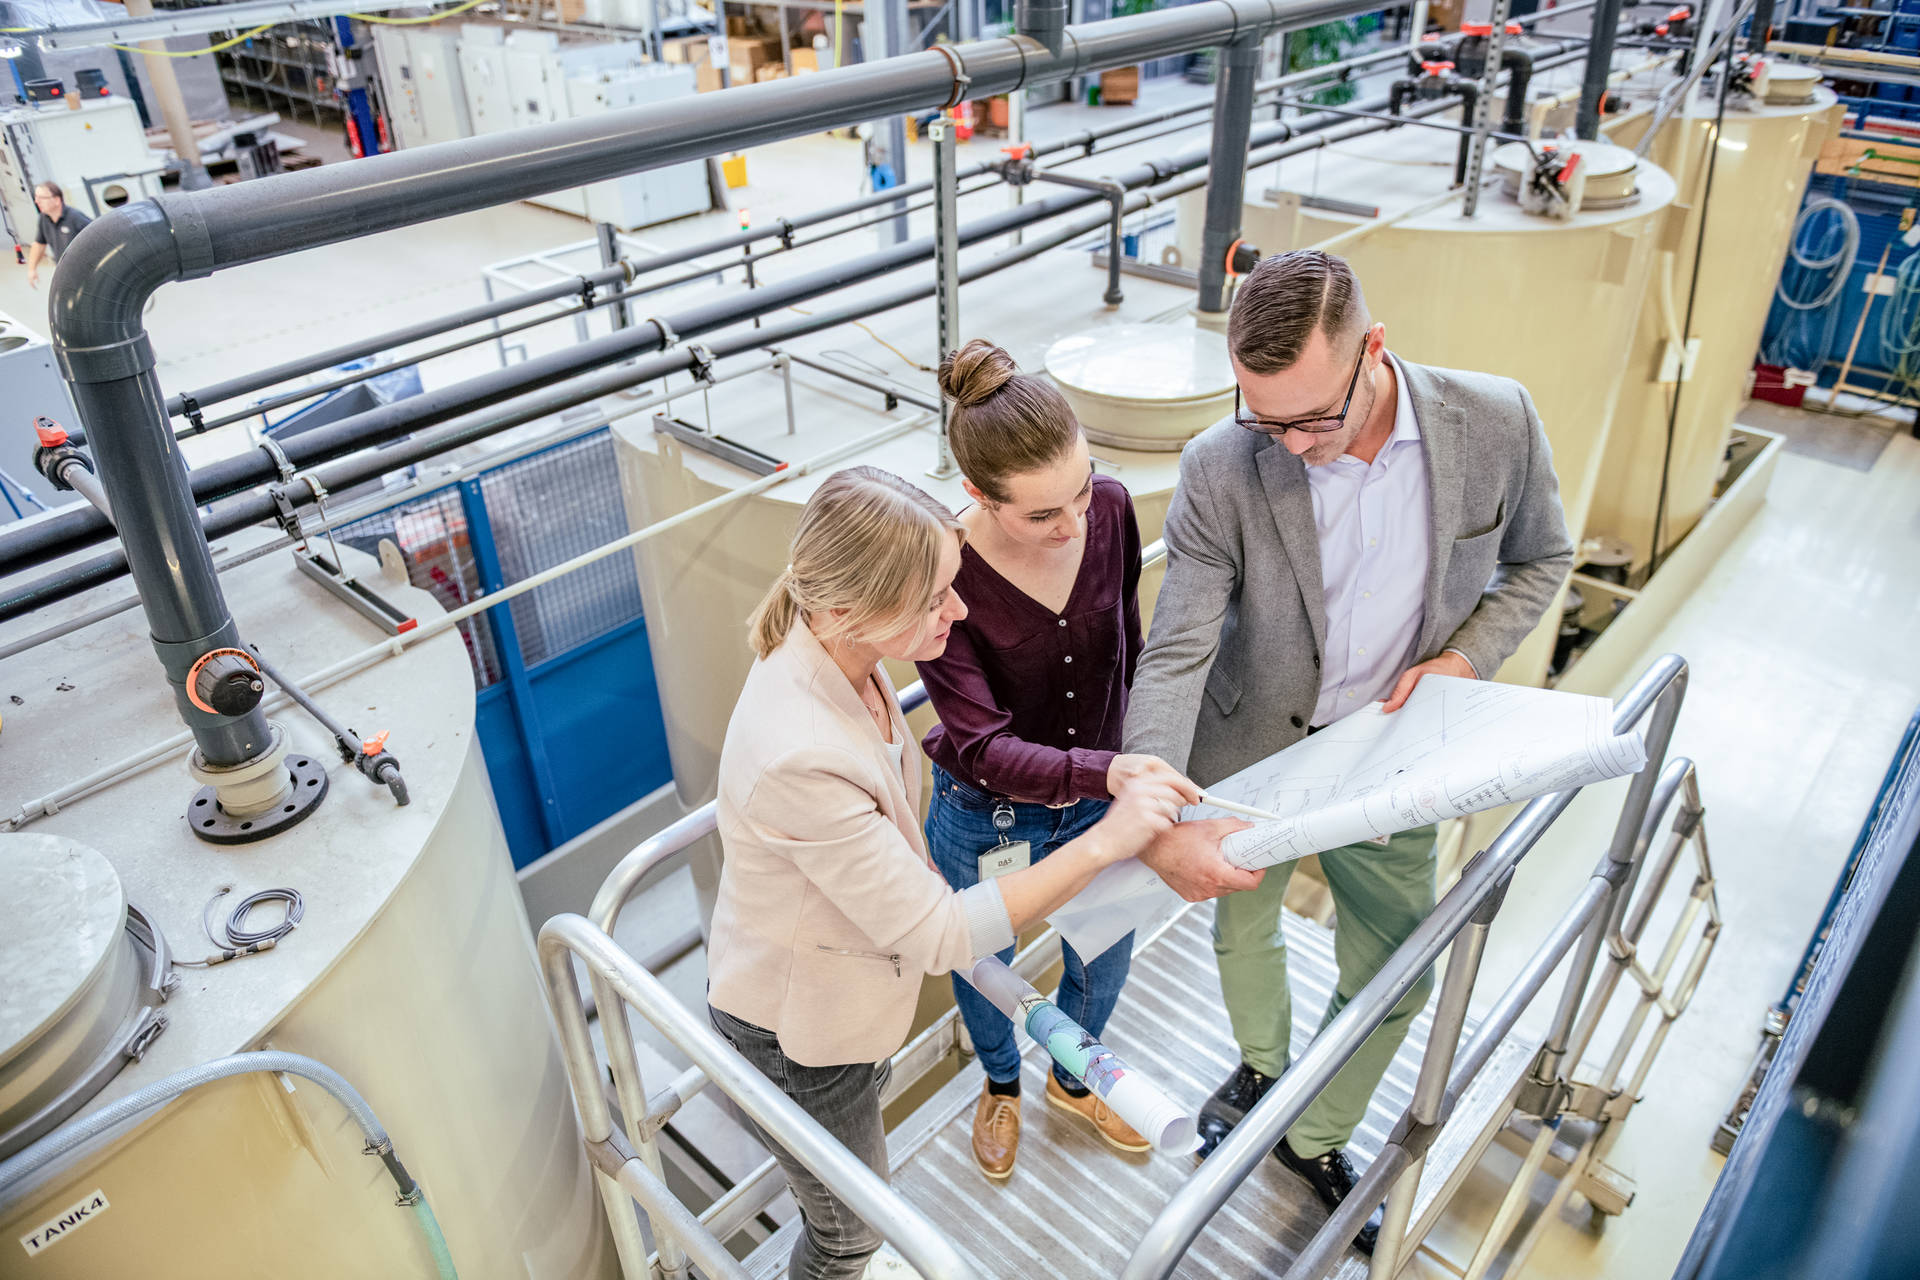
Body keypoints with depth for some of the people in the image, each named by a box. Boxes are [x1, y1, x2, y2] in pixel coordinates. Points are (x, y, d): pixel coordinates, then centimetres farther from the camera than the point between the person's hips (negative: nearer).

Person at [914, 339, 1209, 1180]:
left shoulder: (1109, 509, -19)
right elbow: (981, 747, -33)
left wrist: (1137, 760, 11)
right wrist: (1107, 772, -49)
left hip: (1098, 803, 4)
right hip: (987, 820, -3)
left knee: (1104, 966, 26)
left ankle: (1071, 1080, 61)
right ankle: (1001, 1085, 62)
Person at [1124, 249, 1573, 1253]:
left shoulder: (1497, 423, -19)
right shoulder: (1220, 469, -25)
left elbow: (1539, 557, 1)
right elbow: (1175, 657, -25)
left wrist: (1466, 654, -16)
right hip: (1251, 752, -1)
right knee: (1243, 930, 22)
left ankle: (1316, 1138, 46)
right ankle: (1262, 1064, 58)